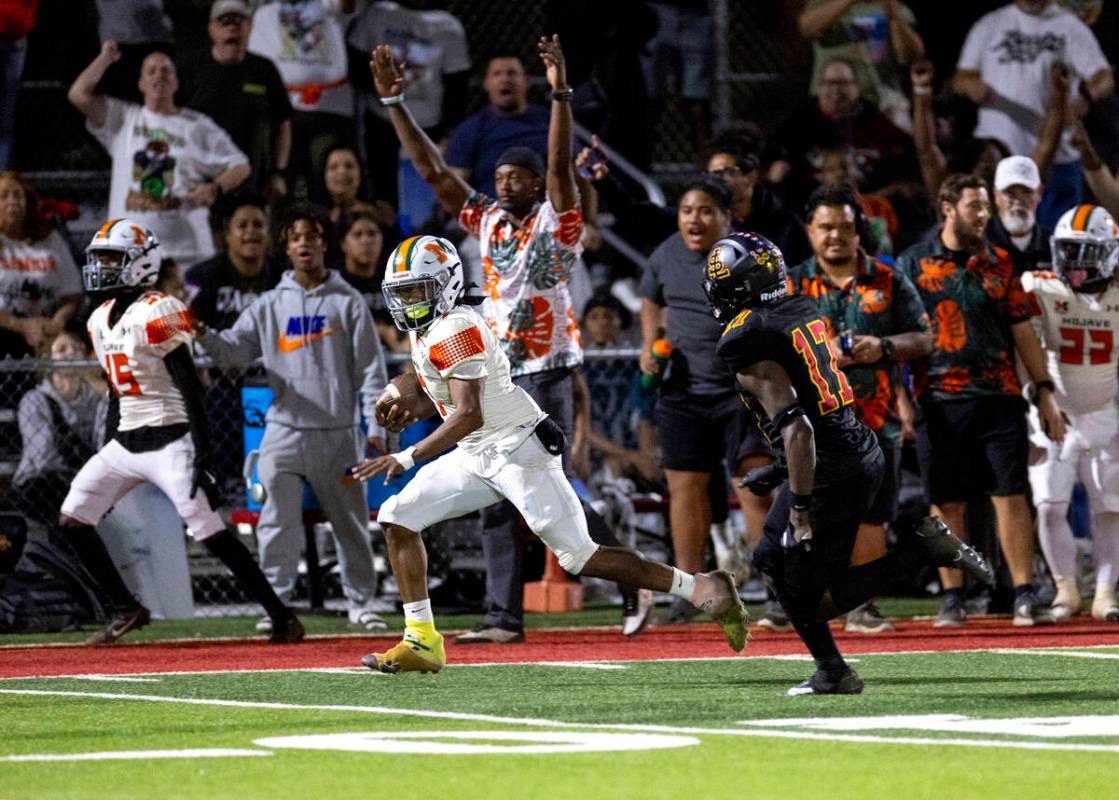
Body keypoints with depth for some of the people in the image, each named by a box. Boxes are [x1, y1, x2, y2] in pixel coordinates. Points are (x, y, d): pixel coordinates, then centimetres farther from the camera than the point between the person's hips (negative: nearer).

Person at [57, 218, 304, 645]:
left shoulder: (156, 314, -14)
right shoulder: (101, 320, 12)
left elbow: (190, 386, -17)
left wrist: (202, 453, -23)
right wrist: (110, 446, 22)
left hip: (169, 441, -9)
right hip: (125, 443, 9)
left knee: (209, 531, -14)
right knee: (73, 520, 4)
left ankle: (282, 616, -8)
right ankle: (127, 610, 14)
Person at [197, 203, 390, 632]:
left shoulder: (348, 302, 4)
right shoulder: (270, 305, 10)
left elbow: (370, 368, 2)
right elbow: (234, 348, 3)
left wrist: (376, 426, -5)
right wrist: (203, 335, -17)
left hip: (338, 433, -1)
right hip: (285, 431, 1)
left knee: (351, 522, 6)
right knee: (278, 520, -4)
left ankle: (361, 601, 17)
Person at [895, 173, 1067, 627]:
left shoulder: (999, 263, 11)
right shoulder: (914, 264, 4)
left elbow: (1022, 332, 14)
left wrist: (1044, 392, 9)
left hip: (998, 397, 1)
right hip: (940, 400, -1)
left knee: (1011, 495, -4)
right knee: (947, 503, 3)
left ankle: (1025, 595, -2)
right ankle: (952, 598, 12)